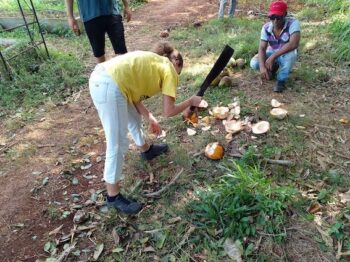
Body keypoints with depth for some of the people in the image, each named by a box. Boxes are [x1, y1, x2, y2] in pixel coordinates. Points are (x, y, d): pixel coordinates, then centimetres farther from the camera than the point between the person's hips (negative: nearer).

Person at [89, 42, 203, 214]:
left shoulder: (154, 62, 28)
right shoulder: (169, 70, 6)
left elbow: (133, 94, 22)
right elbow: (169, 111, 1)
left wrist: (150, 118, 23)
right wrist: (191, 101, 15)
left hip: (100, 78, 10)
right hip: (109, 86, -10)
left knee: (134, 117, 30)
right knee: (118, 144, 0)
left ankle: (145, 149, 55)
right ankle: (113, 196, 15)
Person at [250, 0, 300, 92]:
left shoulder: (293, 23, -28)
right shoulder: (266, 27, -16)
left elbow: (294, 44, -41)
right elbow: (262, 48, -19)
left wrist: (273, 57, -44)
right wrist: (262, 67, -36)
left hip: (286, 54, -3)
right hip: (272, 53, 4)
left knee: (291, 53, -40)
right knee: (254, 63, -22)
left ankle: (281, 80, -15)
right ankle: (273, 67, 13)